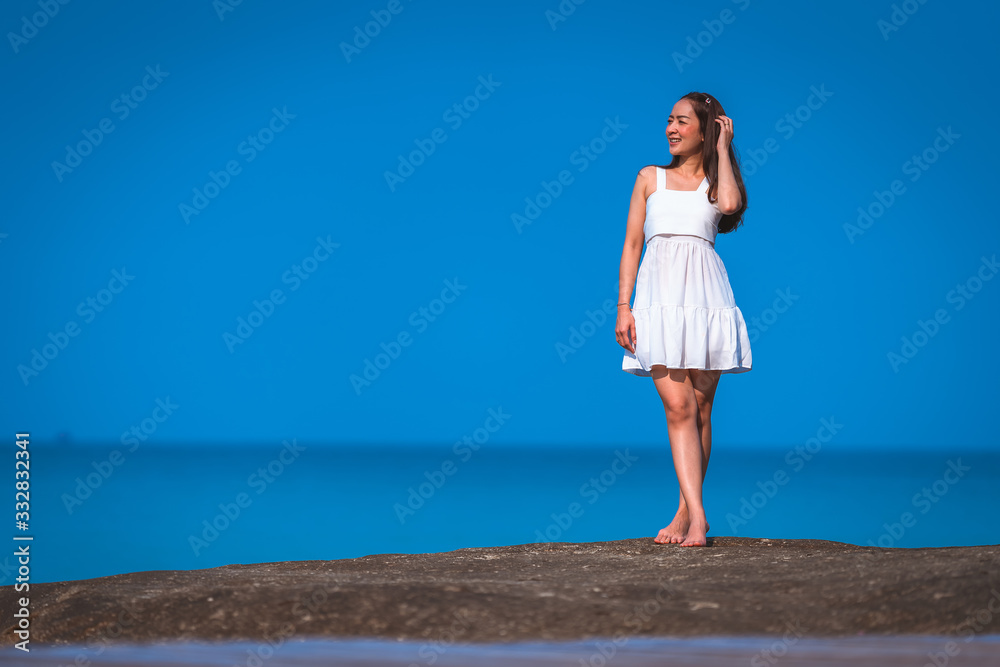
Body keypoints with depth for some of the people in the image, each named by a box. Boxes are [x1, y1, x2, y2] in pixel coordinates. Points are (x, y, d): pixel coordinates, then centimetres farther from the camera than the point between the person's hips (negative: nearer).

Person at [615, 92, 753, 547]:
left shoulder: (715, 181, 14)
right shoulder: (650, 178, 17)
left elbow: (729, 204, -11)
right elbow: (632, 244, 13)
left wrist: (722, 148, 3)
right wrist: (623, 307, 2)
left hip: (706, 296, 0)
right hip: (660, 297, 0)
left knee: (700, 408, 1)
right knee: (677, 407, -11)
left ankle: (686, 511, 10)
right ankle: (697, 516, -16)